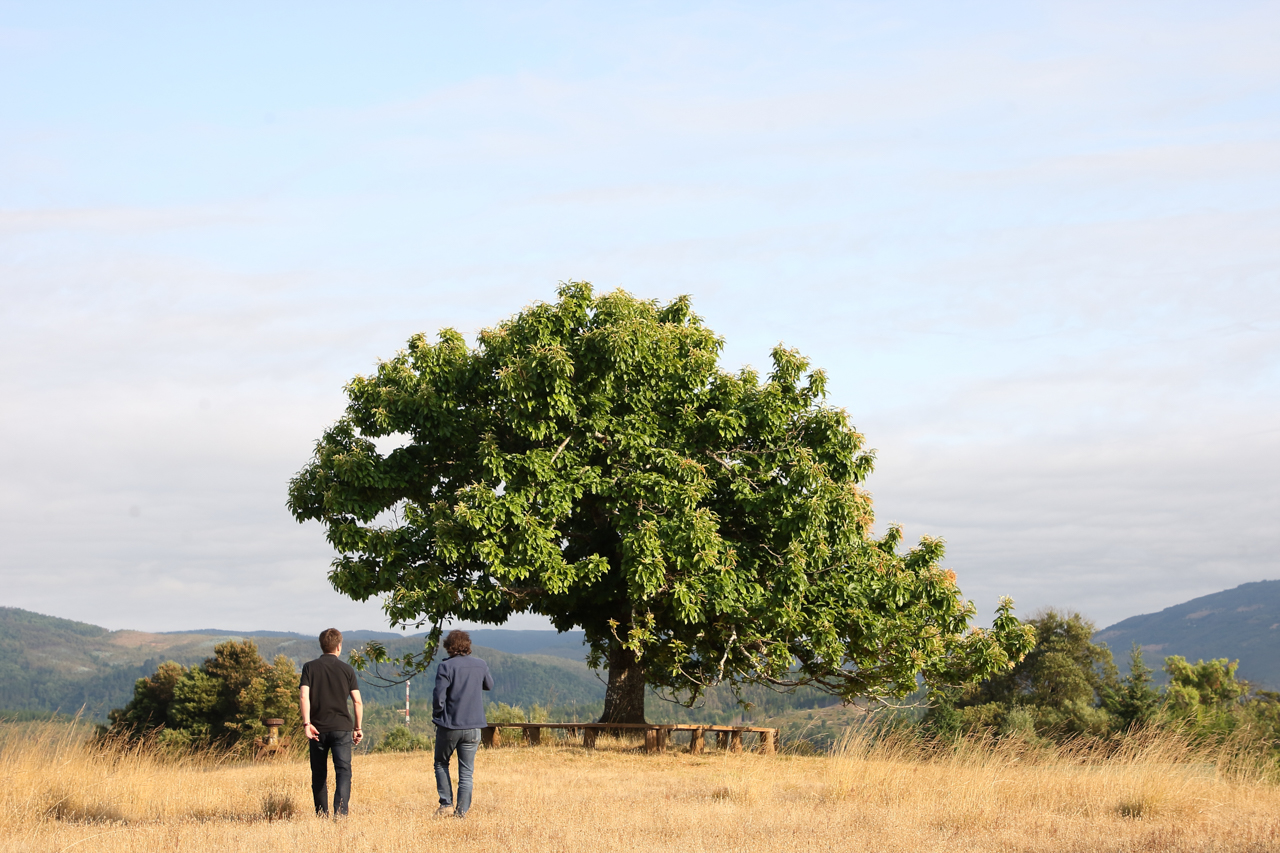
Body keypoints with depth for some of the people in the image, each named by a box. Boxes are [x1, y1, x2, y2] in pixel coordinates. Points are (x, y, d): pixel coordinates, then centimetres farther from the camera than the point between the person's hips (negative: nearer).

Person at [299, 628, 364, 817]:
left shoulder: (310, 667, 4)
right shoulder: (346, 669, 4)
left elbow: (303, 696, -9)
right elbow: (357, 702, 2)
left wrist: (306, 723, -13)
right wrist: (358, 727, 10)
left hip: (317, 728, 1)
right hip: (341, 727, -1)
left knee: (319, 774, 12)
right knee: (343, 771, -6)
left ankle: (322, 815, 16)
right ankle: (340, 812, -24)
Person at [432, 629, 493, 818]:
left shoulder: (446, 666, -10)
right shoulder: (481, 666, 3)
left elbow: (439, 696, -14)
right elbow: (489, 685, 23)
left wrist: (437, 716, 2)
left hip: (449, 726, -3)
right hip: (473, 727, 3)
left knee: (441, 764, 17)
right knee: (466, 772, 7)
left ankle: (446, 804, 6)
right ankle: (462, 811, 2)